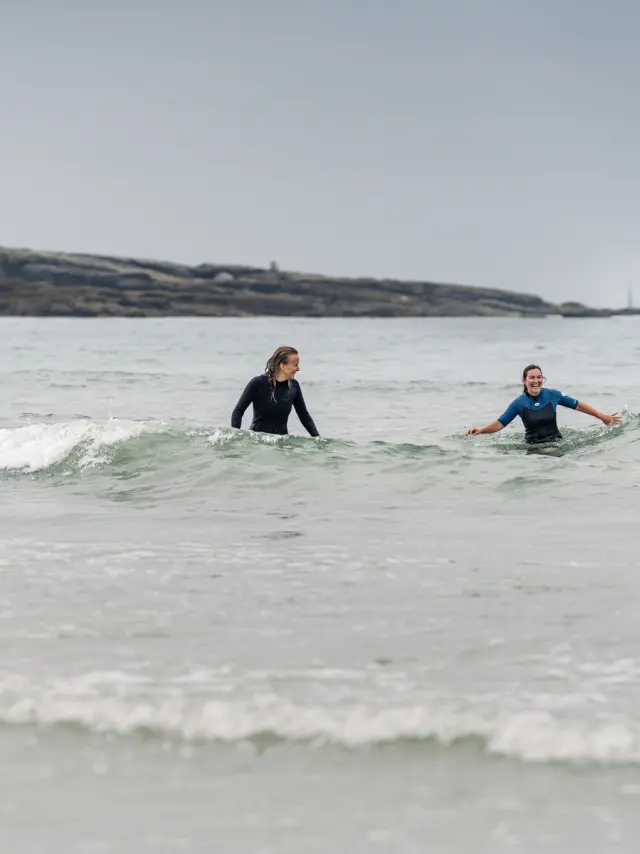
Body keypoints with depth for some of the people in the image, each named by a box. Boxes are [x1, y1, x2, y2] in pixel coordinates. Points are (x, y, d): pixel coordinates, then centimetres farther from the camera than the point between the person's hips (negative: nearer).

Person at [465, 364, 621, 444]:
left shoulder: (553, 395, 0)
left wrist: (603, 417, 15)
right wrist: (480, 431, -21)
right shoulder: (519, 403, -2)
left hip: (556, 443, 0)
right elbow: (500, 423, -2)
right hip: (533, 446, 0)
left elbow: (578, 405, 11)